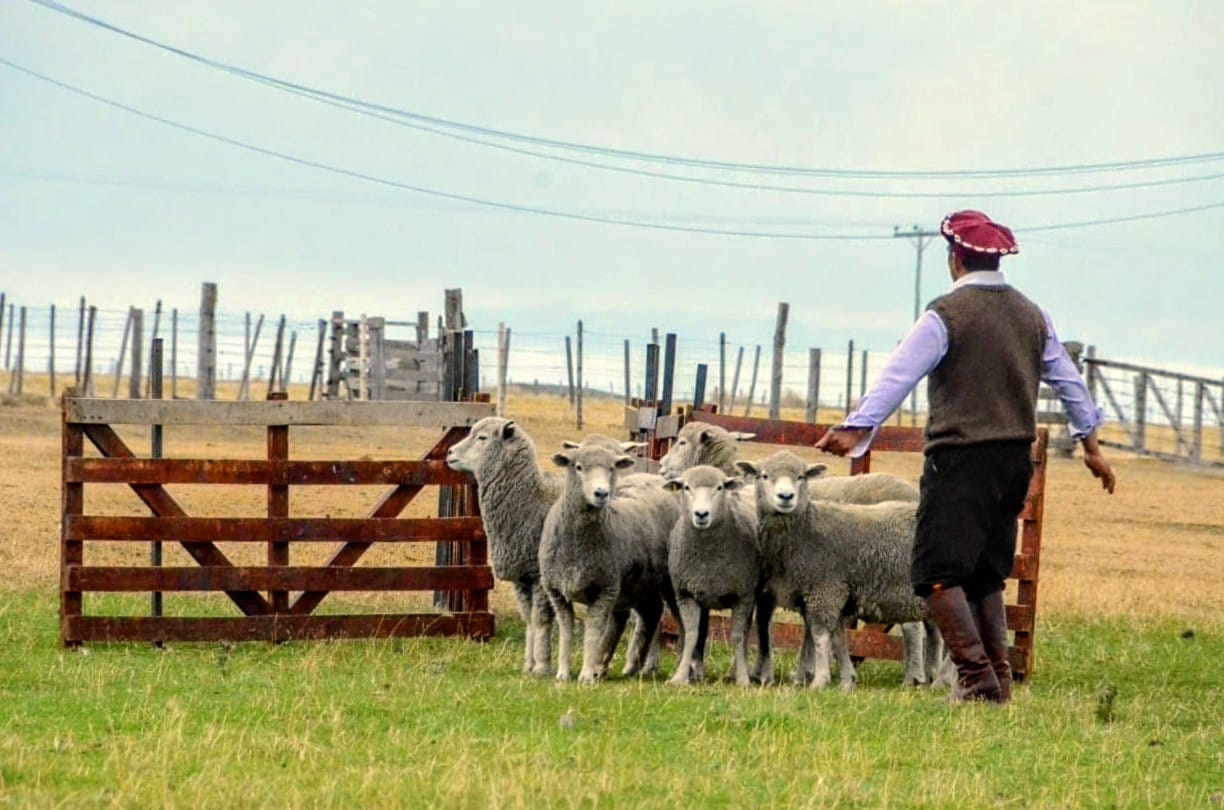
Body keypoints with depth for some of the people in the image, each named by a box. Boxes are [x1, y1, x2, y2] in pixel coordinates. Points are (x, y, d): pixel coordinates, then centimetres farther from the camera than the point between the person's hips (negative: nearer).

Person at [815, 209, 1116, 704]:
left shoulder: (947, 314, -9)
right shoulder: (1031, 316, 12)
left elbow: (898, 375, -17)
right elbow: (1067, 381, 20)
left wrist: (856, 428, -21)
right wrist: (1090, 445, 30)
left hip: (960, 458, -7)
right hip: (1014, 459, 7)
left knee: (939, 572, -6)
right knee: (986, 575, 17)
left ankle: (976, 675, -16)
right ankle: (998, 678, 14)